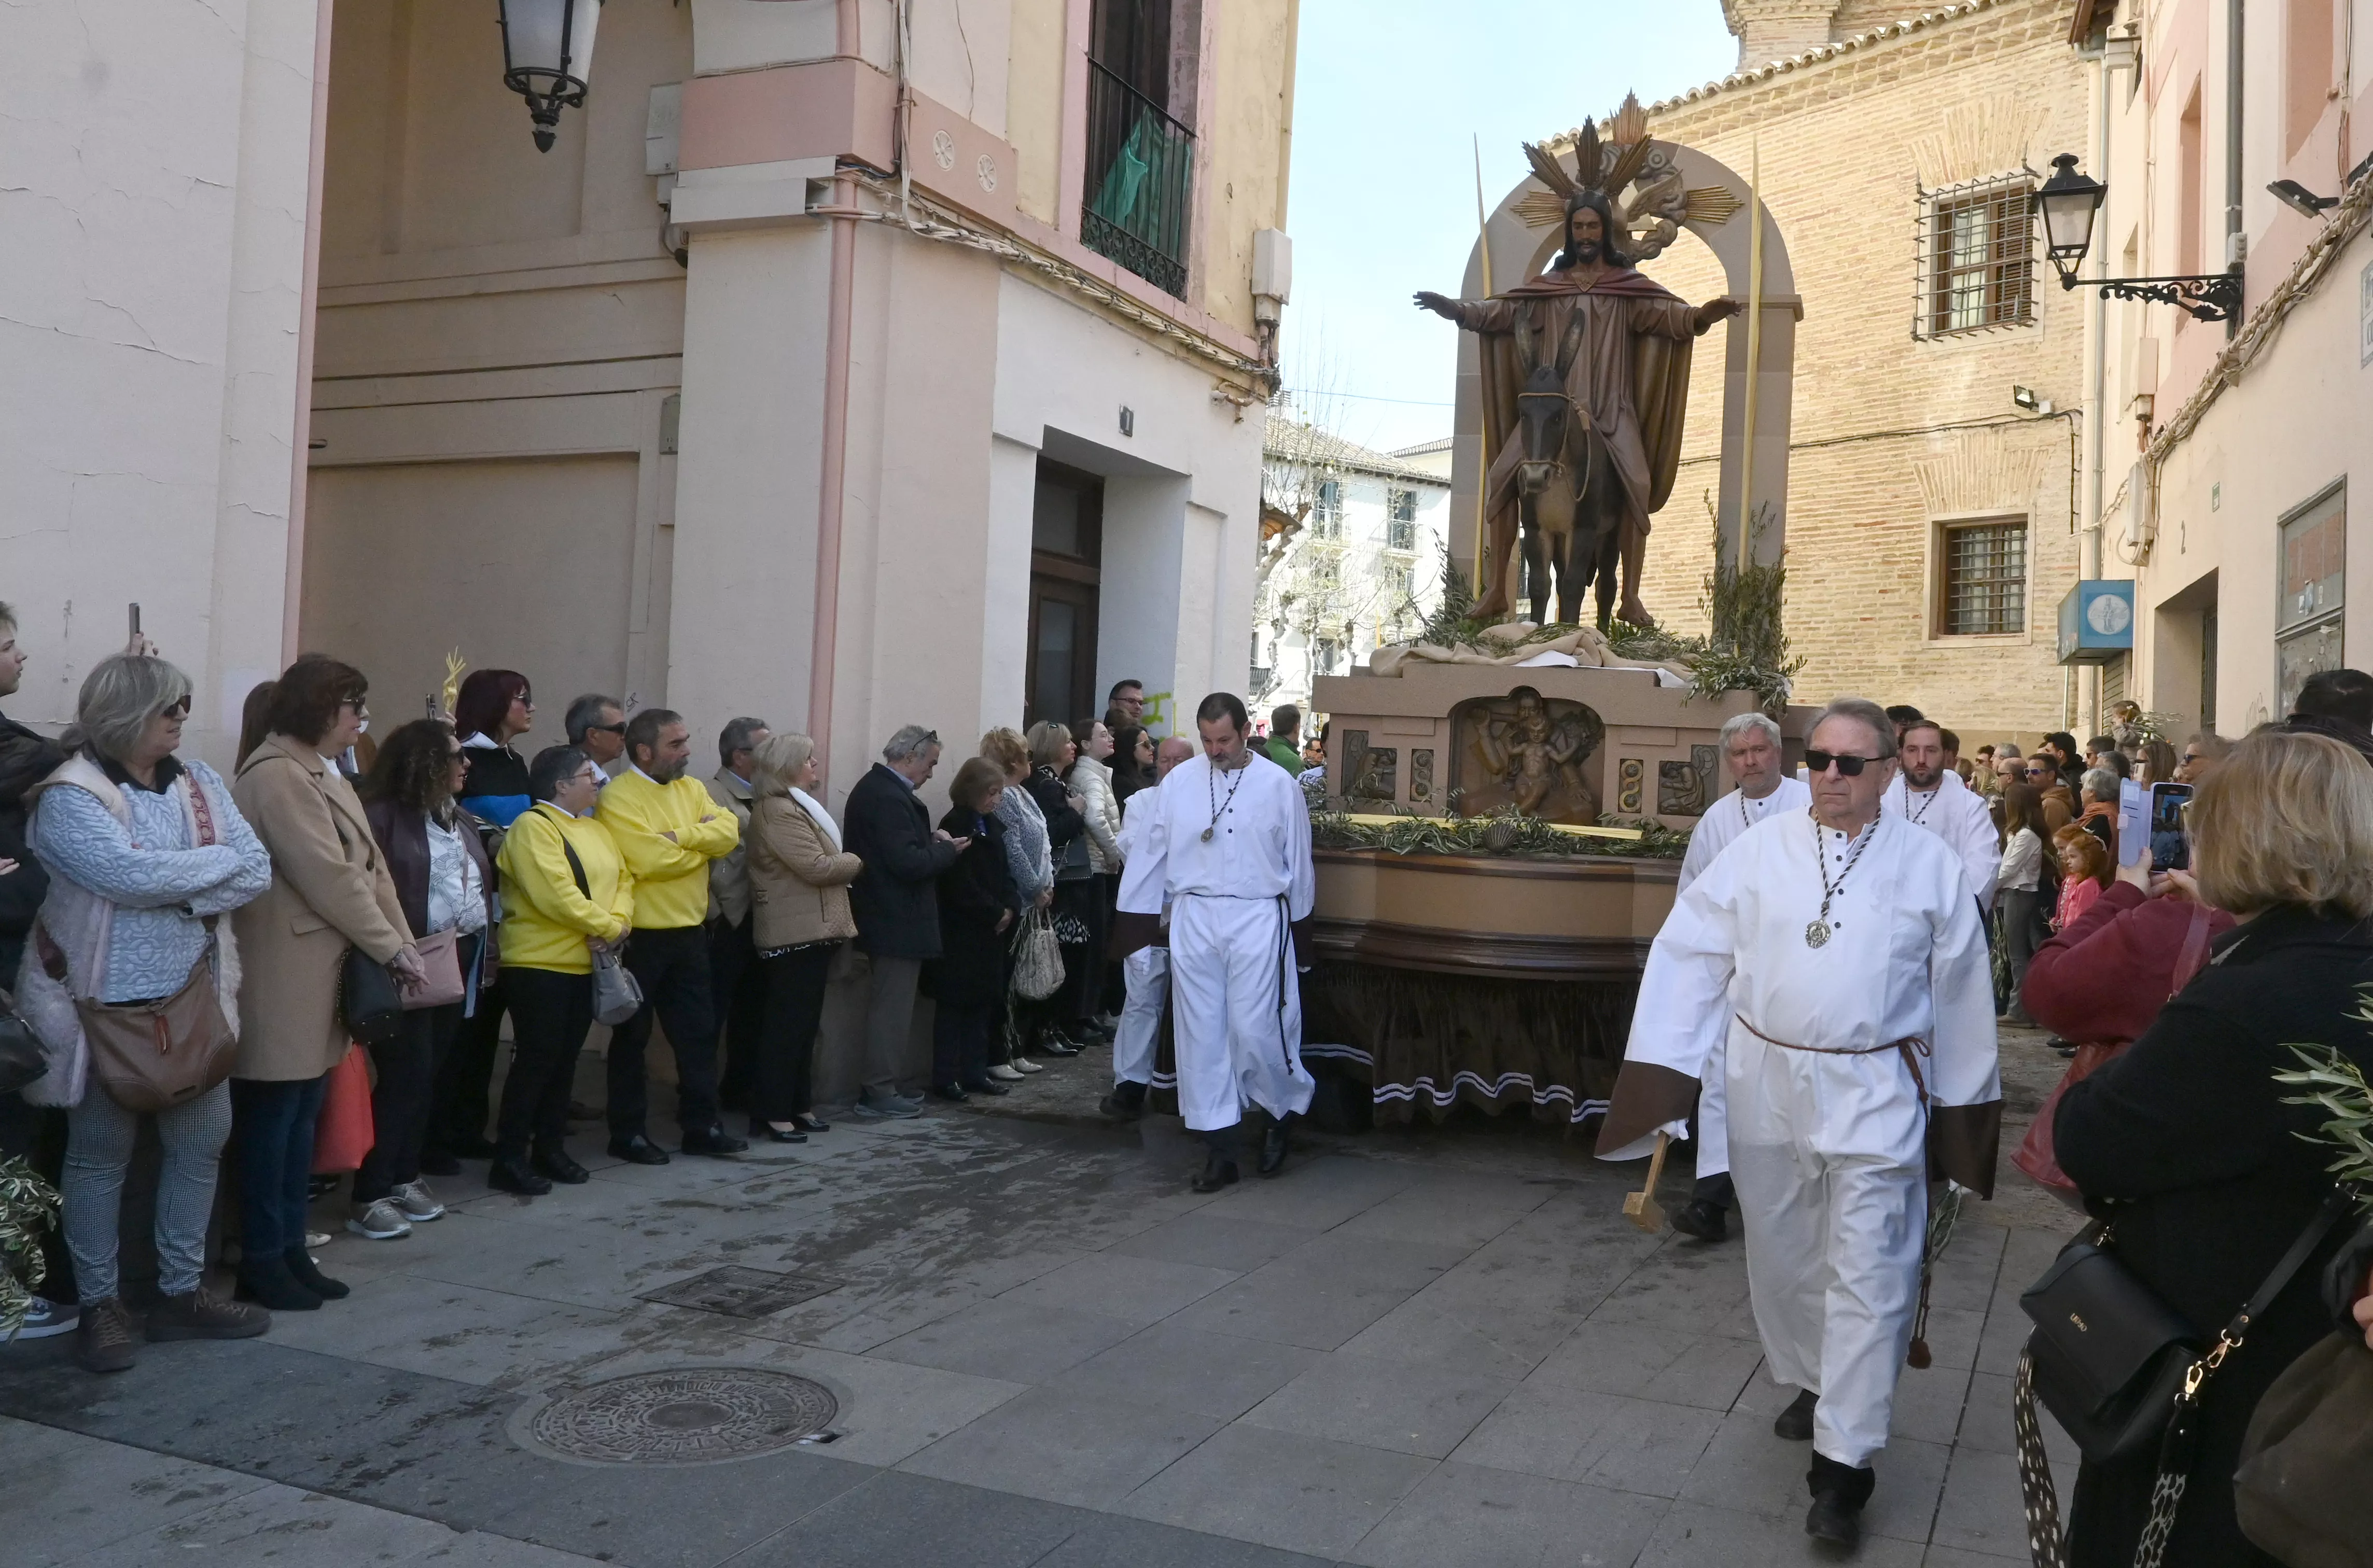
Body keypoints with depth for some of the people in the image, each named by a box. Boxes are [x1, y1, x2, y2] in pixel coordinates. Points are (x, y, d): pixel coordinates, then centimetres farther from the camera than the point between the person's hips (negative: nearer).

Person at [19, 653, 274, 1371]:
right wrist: (216, 862, -12)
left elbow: (256, 871, -3)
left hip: (192, 997, 6)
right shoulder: (69, 796, -11)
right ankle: (98, 1304, 18)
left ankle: (182, 1291, 23)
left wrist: (177, 893, -17)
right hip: (107, 1005, -6)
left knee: (202, 1143, 9)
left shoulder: (198, 784, 6)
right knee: (101, 1155, 6)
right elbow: (130, 874, -26)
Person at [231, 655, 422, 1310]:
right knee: (271, 1120, 0)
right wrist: (392, 950, -13)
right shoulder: (275, 774, -16)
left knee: (301, 1117, 13)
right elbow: (329, 876, -19)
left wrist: (401, 943, 2)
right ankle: (261, 1261, 10)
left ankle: (291, 1251, 21)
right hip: (284, 976, -10)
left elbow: (369, 865, 12)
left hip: (322, 972, 10)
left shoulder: (323, 772, 16)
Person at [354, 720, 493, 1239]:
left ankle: (405, 1178, 23)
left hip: (459, 962, 8)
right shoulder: (382, 816, -12)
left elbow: (481, 882, 19)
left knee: (426, 1074, 13)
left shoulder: (454, 818, 15)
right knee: (404, 1075, -7)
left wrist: (478, 951, 14)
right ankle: (369, 1197, 1)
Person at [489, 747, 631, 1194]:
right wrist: (607, 927, -15)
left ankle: (550, 1149, 20)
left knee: (565, 1060, 12)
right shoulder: (532, 827, -12)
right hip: (541, 963, -8)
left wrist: (620, 923, -10)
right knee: (536, 1059, -7)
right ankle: (509, 1158, 0)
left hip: (586, 964, 8)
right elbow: (555, 893, -21)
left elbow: (623, 881, 10)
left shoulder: (597, 830, 16)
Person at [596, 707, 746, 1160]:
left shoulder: (692, 789, 10)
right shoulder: (618, 796, -13)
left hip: (688, 932, 7)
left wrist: (679, 836, -19)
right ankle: (628, 1133, 16)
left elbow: (728, 832, -4)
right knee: (632, 1037, 6)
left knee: (699, 1031, 11)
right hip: (640, 936, -7)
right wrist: (703, 846, -6)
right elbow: (651, 861, -23)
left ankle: (700, 1126, 21)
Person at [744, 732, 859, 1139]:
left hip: (811, 931, 10)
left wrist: (843, 863, 0)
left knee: (804, 1023, 14)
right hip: (795, 933, -10)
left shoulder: (797, 806, 19)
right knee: (785, 1025, -6)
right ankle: (771, 1114, -1)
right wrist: (854, 862, -5)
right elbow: (816, 866, -21)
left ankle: (799, 1106, 21)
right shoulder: (777, 811, -16)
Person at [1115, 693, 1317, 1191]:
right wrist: (1136, 920, 10)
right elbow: (1153, 852, 9)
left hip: (1257, 920, -2)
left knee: (1256, 1030, -6)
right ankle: (1221, 1150, 12)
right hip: (1194, 919, 3)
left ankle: (1286, 1109, 24)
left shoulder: (1279, 785, 0)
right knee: (1201, 1035, 3)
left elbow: (1297, 861, 7)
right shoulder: (1178, 783, 4)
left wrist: (1294, 924, 10)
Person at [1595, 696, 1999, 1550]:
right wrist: (1662, 1075, -6)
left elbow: (1961, 992, 4)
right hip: (1768, 1085, 3)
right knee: (1782, 1257, 17)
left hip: (1875, 1095, -2)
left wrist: (1961, 1107, 7)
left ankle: (1842, 1464, 6)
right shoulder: (1760, 849, -1)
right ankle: (1817, 1384, 41)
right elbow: (1690, 955, -2)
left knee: (1866, 1278, -3)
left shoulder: (1931, 864, -3)